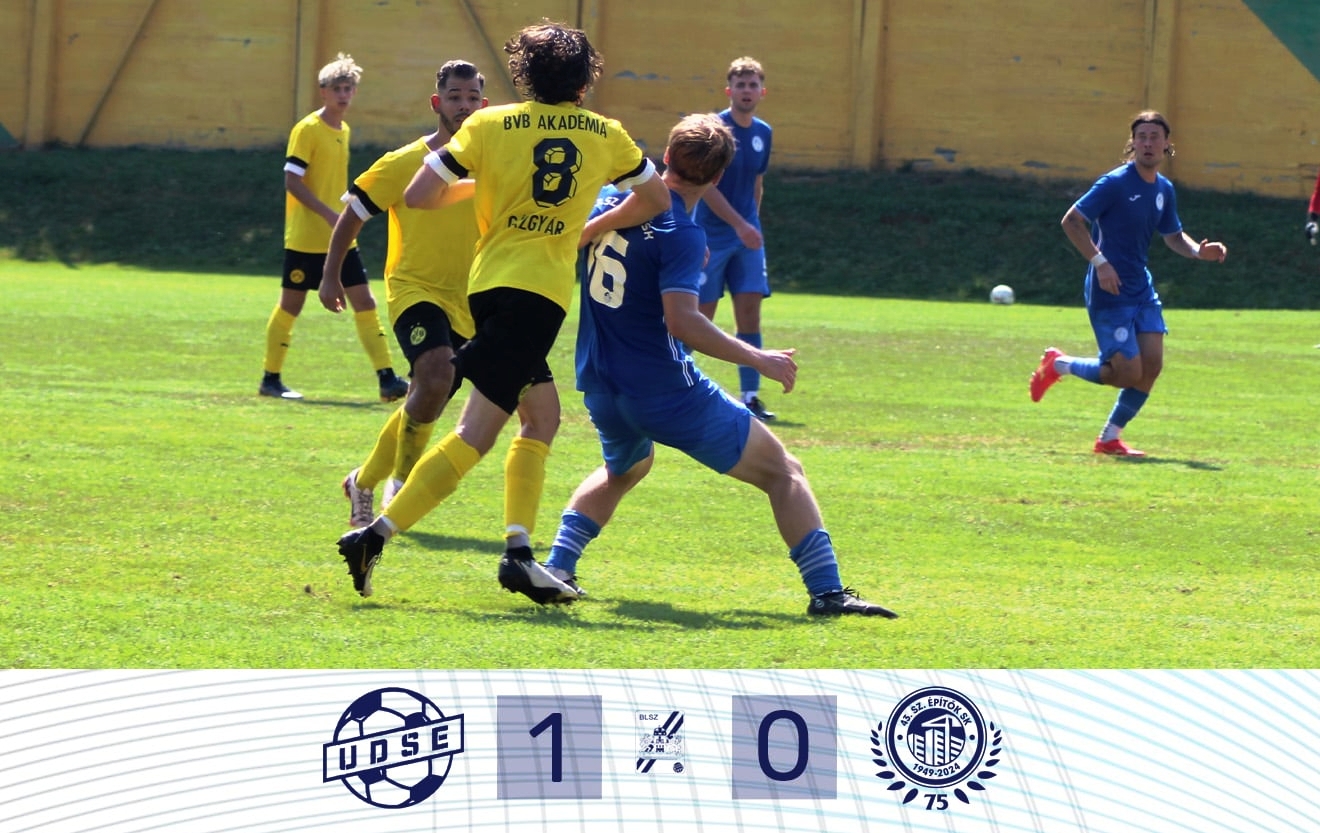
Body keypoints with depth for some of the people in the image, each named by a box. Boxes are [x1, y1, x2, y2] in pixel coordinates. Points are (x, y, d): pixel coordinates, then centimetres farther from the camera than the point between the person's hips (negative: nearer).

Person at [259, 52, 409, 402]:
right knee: (291, 304, 2)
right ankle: (270, 379, 12)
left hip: (339, 240, 7)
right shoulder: (307, 130, -10)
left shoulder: (343, 131, 13)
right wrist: (329, 215, -23)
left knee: (364, 303, -1)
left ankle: (386, 378, -5)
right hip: (306, 238, -7)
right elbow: (292, 180, -16)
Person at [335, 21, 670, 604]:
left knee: (542, 414, 19)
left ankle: (519, 552, 7)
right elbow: (657, 199, 24)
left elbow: (417, 196, 3)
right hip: (543, 291, -4)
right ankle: (376, 535, -19)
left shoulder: (489, 125, 6)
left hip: (490, 286, 4)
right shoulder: (605, 134, 9)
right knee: (477, 433, -7)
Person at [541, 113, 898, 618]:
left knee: (625, 468, 38)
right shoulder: (681, 234, -18)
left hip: (600, 387, 7)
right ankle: (826, 591, -8)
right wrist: (759, 360, -21)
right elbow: (682, 320, -28)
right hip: (665, 392, -7)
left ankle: (557, 566, 22)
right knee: (782, 472, 3)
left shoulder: (609, 200, 4)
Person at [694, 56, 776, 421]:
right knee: (701, 315, -3)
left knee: (750, 311, -4)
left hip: (747, 235, 5)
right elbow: (706, 186, -15)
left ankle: (750, 396, -3)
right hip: (712, 235, -5)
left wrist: (753, 225, 17)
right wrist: (739, 225, -20)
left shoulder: (763, 133, 9)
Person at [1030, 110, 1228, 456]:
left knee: (1151, 365, -3)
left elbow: (1173, 236, 22)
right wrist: (1100, 262, -23)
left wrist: (1199, 250, 0)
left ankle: (1110, 438, 12)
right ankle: (1058, 365, 15)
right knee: (1128, 372, -10)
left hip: (1142, 290, 7)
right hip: (1109, 294, -7)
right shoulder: (1115, 183, -14)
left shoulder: (1164, 190, 9)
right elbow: (1071, 221, -14)